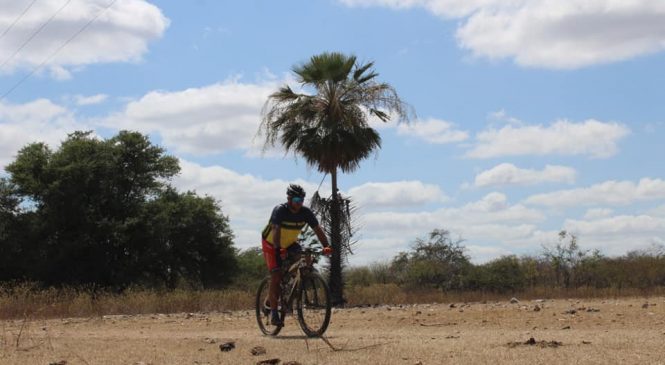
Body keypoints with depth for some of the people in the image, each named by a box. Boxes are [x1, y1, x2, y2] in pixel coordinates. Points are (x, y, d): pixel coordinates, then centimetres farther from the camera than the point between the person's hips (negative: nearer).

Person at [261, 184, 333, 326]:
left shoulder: (306, 212, -15)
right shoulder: (280, 211, -28)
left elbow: (318, 229, -20)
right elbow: (276, 231, -39)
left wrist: (326, 246, -36)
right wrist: (279, 250, -54)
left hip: (290, 244, 5)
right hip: (271, 244, -5)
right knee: (276, 275, -17)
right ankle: (273, 311, -12)